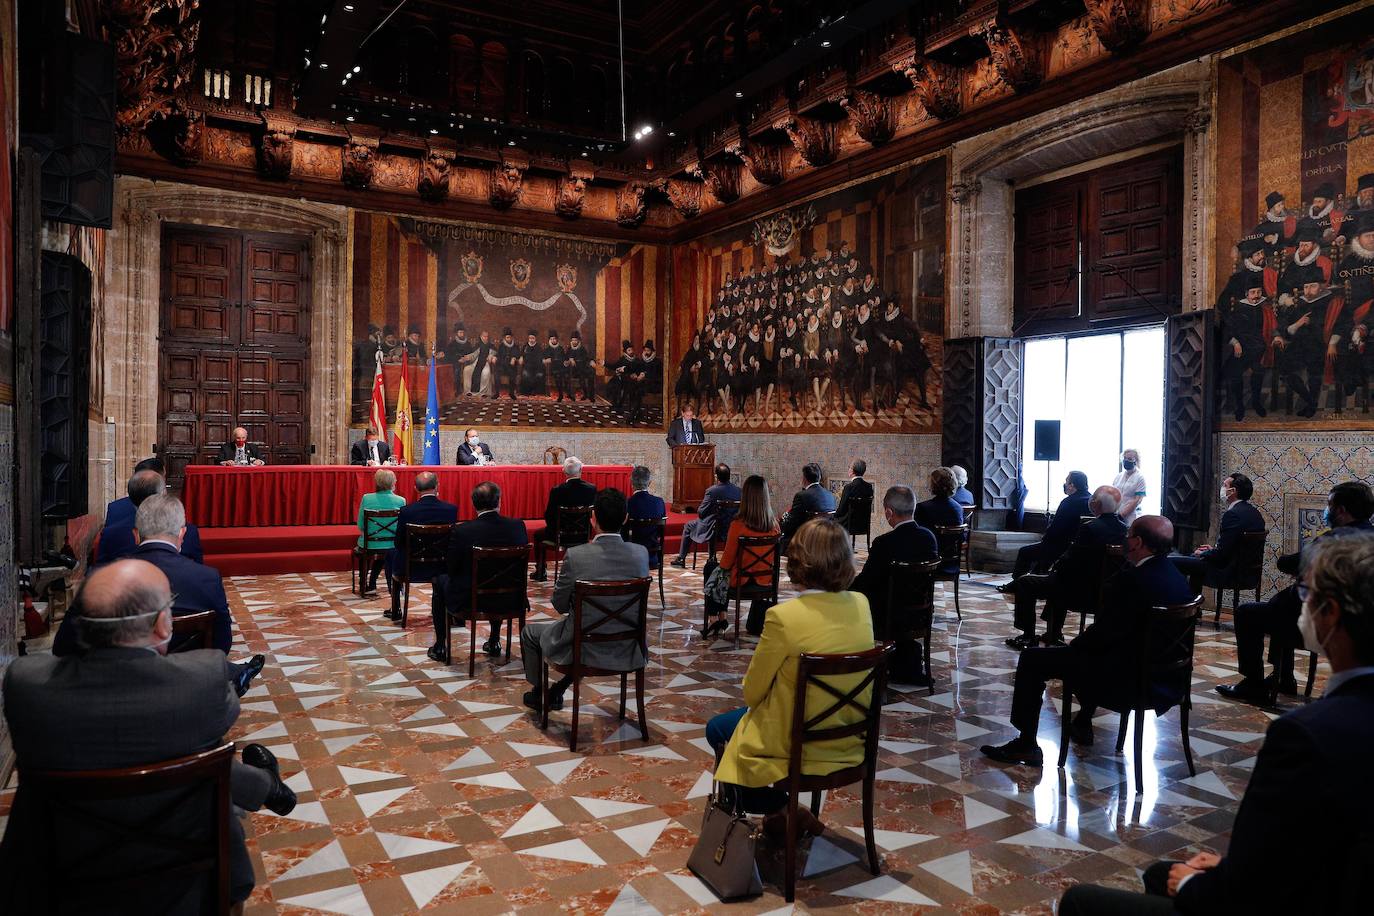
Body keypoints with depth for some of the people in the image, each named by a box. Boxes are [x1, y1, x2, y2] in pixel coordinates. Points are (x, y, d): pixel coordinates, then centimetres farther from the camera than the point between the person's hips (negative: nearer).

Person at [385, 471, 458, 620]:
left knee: (391, 554, 30)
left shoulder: (406, 511, -17)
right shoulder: (451, 509, -13)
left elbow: (399, 543, -6)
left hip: (412, 569, -1)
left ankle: (395, 610, 35)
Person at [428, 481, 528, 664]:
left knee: (440, 580, 27)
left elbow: (452, 570, -6)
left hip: (468, 602, -3)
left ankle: (440, 647, 31)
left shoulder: (461, 531, -17)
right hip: (510, 601, 3)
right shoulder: (518, 526, -10)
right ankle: (494, 642, 41)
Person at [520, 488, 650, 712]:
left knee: (529, 633, 26)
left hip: (584, 649, -4)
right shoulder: (641, 554, -11)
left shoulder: (576, 555, -21)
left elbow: (559, 605, -8)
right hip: (627, 651, 4)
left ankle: (538, 693, 45)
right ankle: (557, 692, 46)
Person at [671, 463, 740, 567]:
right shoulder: (738, 491, -6)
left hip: (714, 529, -5)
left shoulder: (711, 491, -19)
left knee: (688, 526, 21)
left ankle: (681, 559, 25)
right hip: (732, 529, 5)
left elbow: (700, 512, -13)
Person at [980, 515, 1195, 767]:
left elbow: (1101, 635, -20)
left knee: (1032, 660, 0)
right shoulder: (1178, 578, 3)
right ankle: (1083, 724, 44)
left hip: (1126, 680, -9)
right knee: (1084, 652, 35)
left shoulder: (1131, 580, -25)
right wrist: (1085, 639, 11)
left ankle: (1026, 744, 6)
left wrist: (1076, 644, 0)